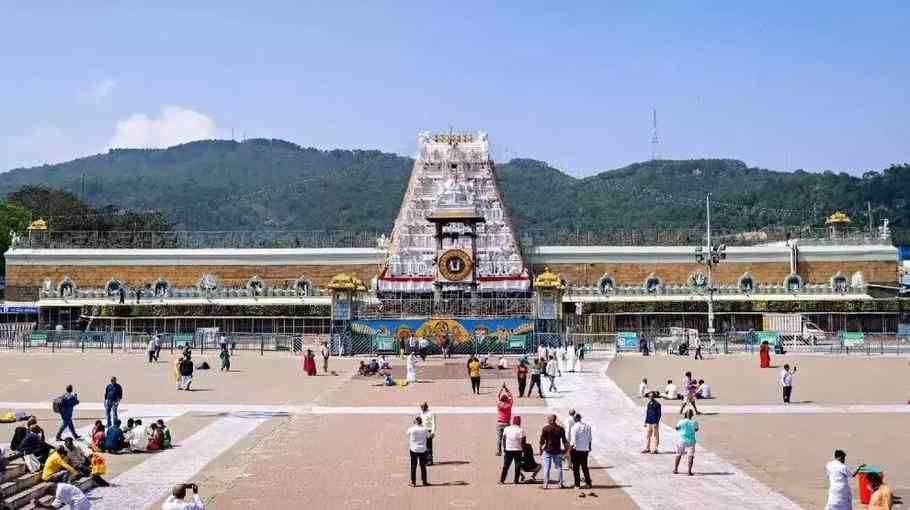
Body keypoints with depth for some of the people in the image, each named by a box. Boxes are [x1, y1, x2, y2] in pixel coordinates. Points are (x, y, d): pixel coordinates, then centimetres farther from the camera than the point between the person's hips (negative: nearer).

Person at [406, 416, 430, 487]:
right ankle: (424, 481, 15)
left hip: (413, 450, -1)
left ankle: (413, 482, 9)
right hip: (422, 450, 1)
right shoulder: (424, 429, -8)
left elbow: (408, 439, 3)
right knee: (423, 466, 10)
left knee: (413, 466, 7)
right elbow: (428, 436, 11)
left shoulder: (410, 429, -10)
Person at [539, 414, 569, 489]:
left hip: (547, 450, -2)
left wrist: (541, 449, 5)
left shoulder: (545, 428, -5)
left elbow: (542, 441, -5)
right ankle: (560, 483, 11)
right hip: (557, 451, 3)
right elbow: (564, 441, 6)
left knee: (546, 467, 1)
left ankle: (546, 484, -1)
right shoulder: (560, 429, 4)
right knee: (559, 467, 11)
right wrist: (565, 449, 18)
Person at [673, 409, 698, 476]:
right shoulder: (694, 422, -7)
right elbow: (696, 429, 10)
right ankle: (689, 471, -8)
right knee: (691, 455, 0)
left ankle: (675, 470, 23)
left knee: (678, 454, 15)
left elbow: (677, 428, 7)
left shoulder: (681, 421, -9)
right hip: (691, 441, -1)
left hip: (682, 440, 1)